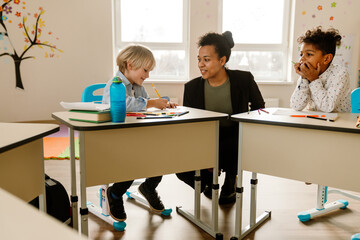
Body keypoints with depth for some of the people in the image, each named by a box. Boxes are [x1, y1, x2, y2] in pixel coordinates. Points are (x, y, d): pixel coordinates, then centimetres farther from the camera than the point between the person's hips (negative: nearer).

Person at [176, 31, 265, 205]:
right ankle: (208, 181, 15)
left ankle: (230, 184, 1)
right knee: (183, 170, -25)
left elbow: (259, 108, 7)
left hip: (236, 145, -2)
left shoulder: (244, 80, -7)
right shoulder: (192, 87, -3)